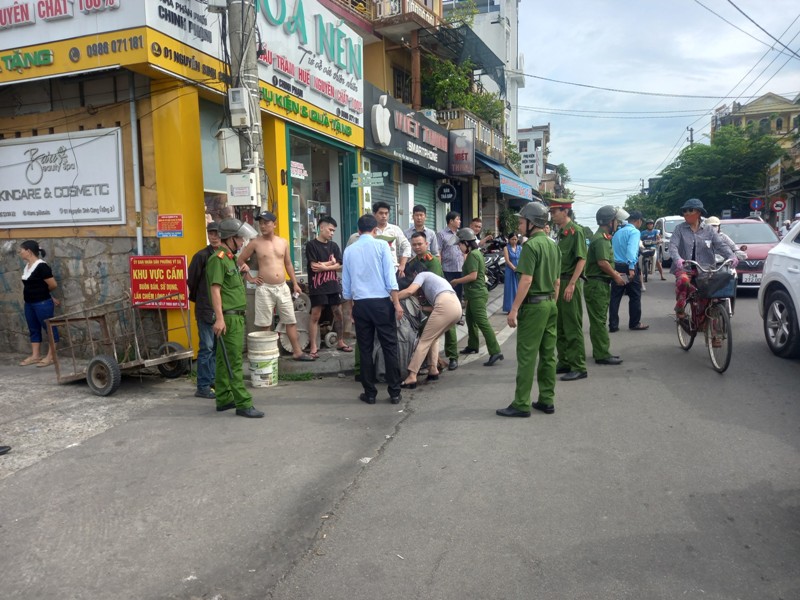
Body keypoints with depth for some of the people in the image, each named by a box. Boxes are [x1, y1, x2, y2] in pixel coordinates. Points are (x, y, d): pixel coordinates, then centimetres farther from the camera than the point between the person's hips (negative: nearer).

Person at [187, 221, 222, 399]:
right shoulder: (201, 256, -7)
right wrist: (199, 299, 7)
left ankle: (213, 382, 23)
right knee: (207, 347, -3)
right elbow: (192, 281, -2)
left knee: (217, 347, 12)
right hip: (206, 309, -6)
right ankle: (203, 387, 5)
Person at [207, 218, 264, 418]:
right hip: (228, 318, -10)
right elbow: (215, 289, -20)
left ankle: (224, 400, 21)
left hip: (236, 317, 10)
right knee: (234, 363, -8)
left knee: (225, 361, 14)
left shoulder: (230, 259, 18)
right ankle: (243, 404, -6)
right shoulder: (218, 259, -12)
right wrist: (219, 318, -24)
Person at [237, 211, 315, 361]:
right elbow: (240, 261, 5)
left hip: (282, 287, 3)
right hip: (265, 288, -3)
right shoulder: (255, 243, -3)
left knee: (291, 321, 6)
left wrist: (295, 283, 14)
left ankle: (297, 352, 13)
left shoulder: (283, 242, 7)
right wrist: (250, 278, 0)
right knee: (265, 325, 2)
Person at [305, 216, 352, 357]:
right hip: (317, 287, -5)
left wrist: (324, 267, -13)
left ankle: (340, 342, 22)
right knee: (315, 315, -3)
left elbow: (340, 267, 2)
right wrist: (331, 262, -4)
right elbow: (314, 266, -14)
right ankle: (313, 347, 1)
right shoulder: (311, 245, -5)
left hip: (333, 285, 5)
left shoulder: (334, 246, 10)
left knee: (338, 313, 9)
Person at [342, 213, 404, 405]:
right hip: (381, 302, -3)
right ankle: (394, 393, 5)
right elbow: (390, 276, -7)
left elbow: (346, 283, 14)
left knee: (365, 349, 8)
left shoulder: (349, 250, 9)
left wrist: (351, 306, 24)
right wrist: (396, 303, -5)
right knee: (389, 347, 3)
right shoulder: (381, 245, 0)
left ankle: (370, 393, 12)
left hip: (360, 304, 3)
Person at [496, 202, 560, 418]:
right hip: (550, 304, 9)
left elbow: (526, 280, -20)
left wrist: (514, 310, -18)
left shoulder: (531, 245, -14)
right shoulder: (553, 246, 12)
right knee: (548, 354, 11)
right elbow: (557, 281, 16)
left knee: (526, 356, -4)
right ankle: (547, 400, 17)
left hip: (533, 305, -8)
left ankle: (521, 404, 0)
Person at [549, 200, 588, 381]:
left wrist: (571, 284, -22)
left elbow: (582, 259, -17)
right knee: (559, 326, 14)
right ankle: (564, 362, 24)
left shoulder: (576, 231, -11)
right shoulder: (561, 232, 15)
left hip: (570, 283, -9)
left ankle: (579, 368, 3)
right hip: (559, 282, 9)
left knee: (573, 327, -4)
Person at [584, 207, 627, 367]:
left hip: (600, 284, 11)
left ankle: (600, 352, 24)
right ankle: (602, 355, -2)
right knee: (599, 320, -6)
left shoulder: (603, 237, 17)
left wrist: (614, 273, 13)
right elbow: (602, 262, -25)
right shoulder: (601, 239, -17)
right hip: (597, 284, -11)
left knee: (599, 320, 16)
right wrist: (615, 276, -14)